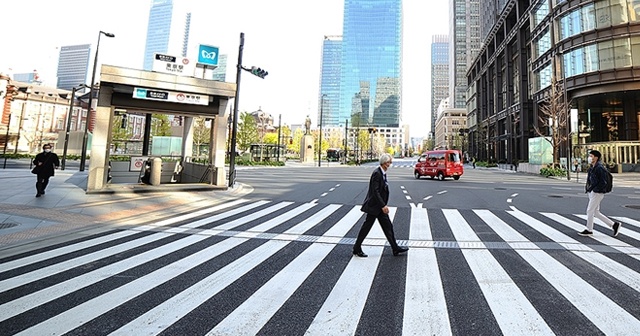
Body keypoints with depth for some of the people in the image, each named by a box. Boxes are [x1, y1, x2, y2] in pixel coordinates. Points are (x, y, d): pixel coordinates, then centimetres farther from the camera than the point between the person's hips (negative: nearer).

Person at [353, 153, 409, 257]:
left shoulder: (383, 173, 10)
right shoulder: (376, 173, -19)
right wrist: (383, 205, -23)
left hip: (380, 206, 9)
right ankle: (357, 249, 15)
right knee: (367, 226, 2)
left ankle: (395, 248, 22)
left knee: (388, 226, 12)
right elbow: (375, 191, -23)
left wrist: (384, 205, 17)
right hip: (374, 206, -9)